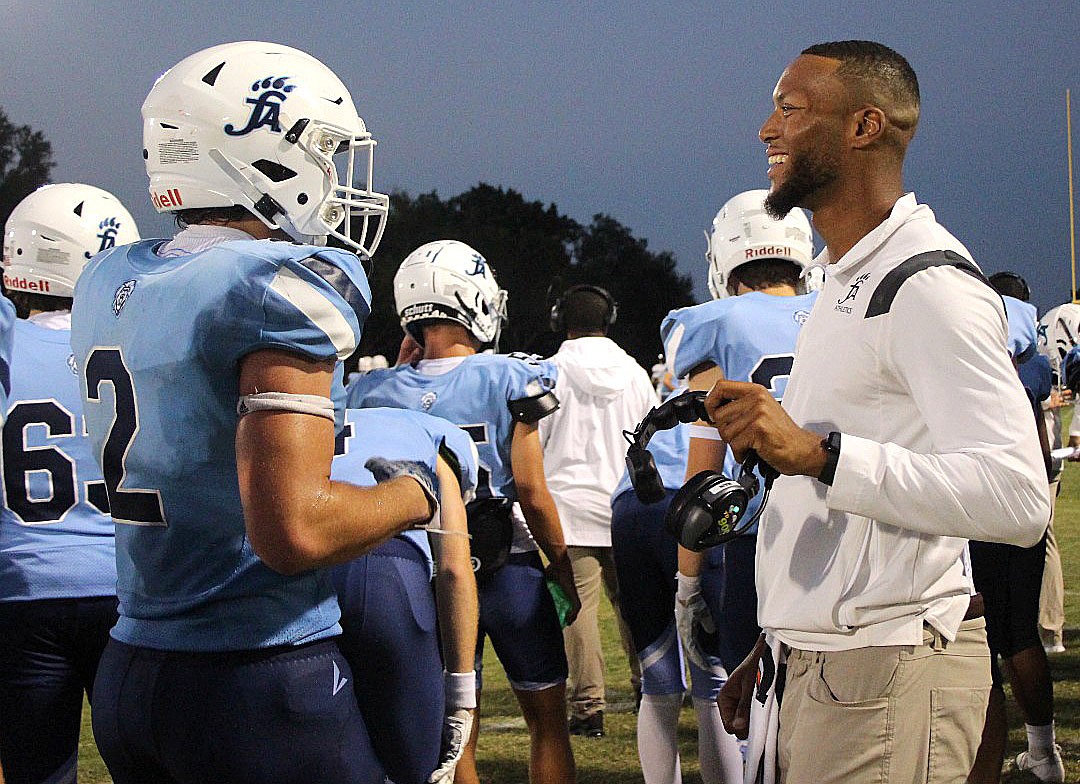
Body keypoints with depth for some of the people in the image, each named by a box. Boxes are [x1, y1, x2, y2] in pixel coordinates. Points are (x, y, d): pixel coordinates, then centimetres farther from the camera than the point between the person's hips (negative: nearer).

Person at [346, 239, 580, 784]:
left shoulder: (376, 391, -5)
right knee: (547, 722, 13)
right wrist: (563, 567, 3)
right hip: (510, 570, -3)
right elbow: (532, 492, -11)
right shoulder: (511, 379, -12)